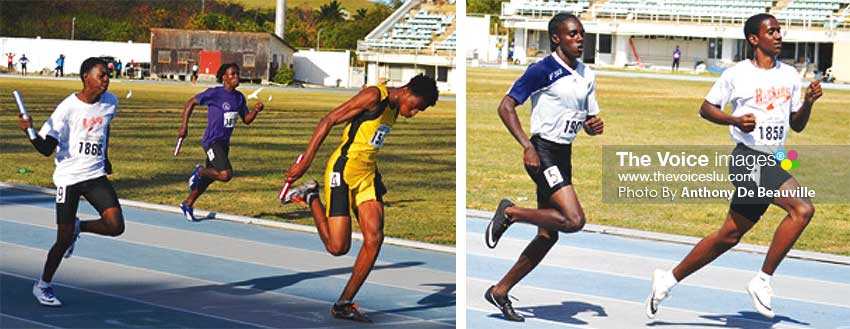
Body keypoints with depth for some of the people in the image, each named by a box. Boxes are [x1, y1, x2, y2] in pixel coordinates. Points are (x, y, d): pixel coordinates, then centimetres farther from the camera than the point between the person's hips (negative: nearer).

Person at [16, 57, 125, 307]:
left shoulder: (110, 103, 1)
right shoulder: (68, 108, -15)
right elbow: (47, 149, -16)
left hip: (96, 175, 5)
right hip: (69, 177, -4)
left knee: (116, 227, -14)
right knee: (64, 240, -2)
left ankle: (78, 227, 17)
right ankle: (43, 286, 21)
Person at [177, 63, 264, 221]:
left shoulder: (239, 97, 8)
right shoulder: (214, 93, -13)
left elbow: (246, 119, 13)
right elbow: (190, 103, -5)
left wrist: (256, 110, -8)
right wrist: (184, 126, -9)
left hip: (224, 143, 8)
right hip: (212, 142, -8)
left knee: (209, 178, 17)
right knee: (226, 174, -25)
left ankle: (187, 204, 34)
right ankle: (199, 171, 2)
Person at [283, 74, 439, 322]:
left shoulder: (394, 109, 14)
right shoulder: (375, 96, -14)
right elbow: (328, 121, -17)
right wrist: (304, 163, -21)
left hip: (367, 174, 9)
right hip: (343, 170, -9)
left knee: (374, 238, -6)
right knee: (338, 247, -9)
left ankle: (344, 304, 1)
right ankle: (311, 197, 16)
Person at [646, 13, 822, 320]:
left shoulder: (790, 75, 13)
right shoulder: (737, 74, -4)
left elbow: (797, 125, 18)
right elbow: (706, 108, 3)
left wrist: (808, 102, -2)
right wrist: (735, 120, -15)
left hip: (771, 162, 7)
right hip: (747, 159, -7)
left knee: (729, 236, 12)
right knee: (802, 208, -25)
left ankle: (669, 279, 24)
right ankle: (763, 281, -16)